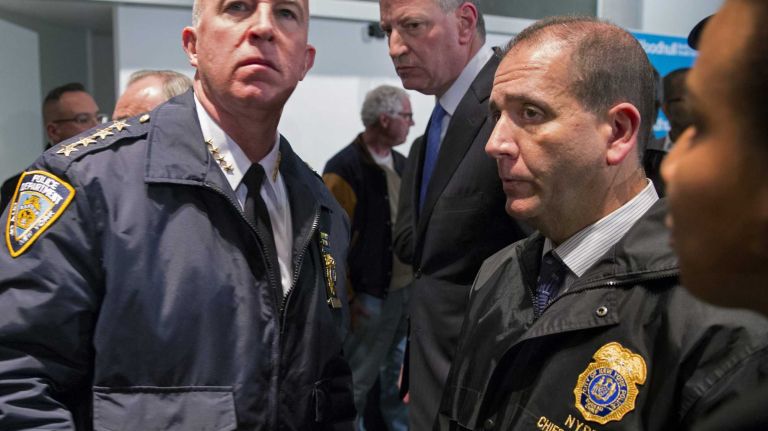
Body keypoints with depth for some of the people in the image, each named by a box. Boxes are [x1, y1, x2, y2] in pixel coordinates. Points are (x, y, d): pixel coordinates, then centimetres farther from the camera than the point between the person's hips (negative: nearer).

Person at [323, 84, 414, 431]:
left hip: (409, 288, 7)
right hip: (371, 295, -7)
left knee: (400, 376, 18)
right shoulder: (344, 168, -14)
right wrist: (346, 296, -14)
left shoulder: (402, 163, 12)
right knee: (357, 383, 5)